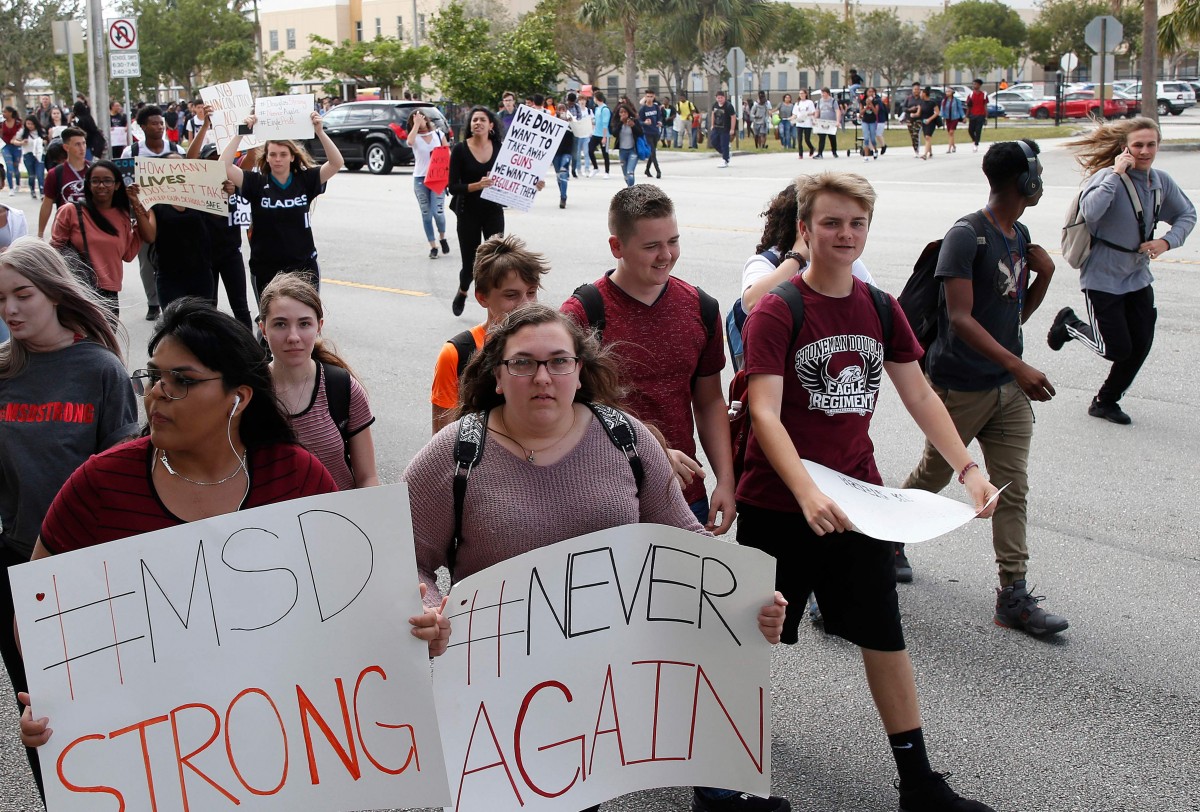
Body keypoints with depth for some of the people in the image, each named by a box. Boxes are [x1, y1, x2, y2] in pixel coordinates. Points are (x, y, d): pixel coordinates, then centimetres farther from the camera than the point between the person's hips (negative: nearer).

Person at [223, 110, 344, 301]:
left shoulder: (305, 180, -2)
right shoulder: (256, 183, -4)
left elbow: (337, 163, -12)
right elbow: (224, 166, -14)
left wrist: (320, 131, -21)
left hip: (304, 267, 1)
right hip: (265, 270, 0)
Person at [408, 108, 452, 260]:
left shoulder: (439, 134, 6)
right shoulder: (415, 137, 3)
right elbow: (410, 141, -22)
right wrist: (416, 125, -14)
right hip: (420, 179, 1)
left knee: (437, 211, -12)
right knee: (426, 214, 3)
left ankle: (442, 238, 16)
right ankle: (433, 247, 11)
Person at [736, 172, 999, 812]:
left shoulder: (881, 308, 4)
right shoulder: (776, 312, -14)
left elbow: (919, 395, 9)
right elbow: (765, 412, -23)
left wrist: (968, 467, -3)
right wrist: (808, 494, -36)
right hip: (779, 505, -5)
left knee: (884, 633, 10)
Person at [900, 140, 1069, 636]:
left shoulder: (1019, 235, 7)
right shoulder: (966, 236, -18)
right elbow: (960, 319, -25)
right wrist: (1019, 366, -31)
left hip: (1009, 388, 7)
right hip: (961, 386, -7)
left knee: (1013, 488, 3)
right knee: (932, 476, 11)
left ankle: (1014, 597, 6)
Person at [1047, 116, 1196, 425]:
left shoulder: (1161, 182, -1)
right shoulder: (1109, 176, -21)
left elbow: (1187, 214, 14)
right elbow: (1090, 212, -39)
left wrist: (1166, 241, -4)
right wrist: (1117, 173, -34)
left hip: (1138, 277, 7)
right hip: (1103, 278, -6)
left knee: (1140, 347, 8)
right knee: (1116, 349, -3)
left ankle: (1106, 401, 29)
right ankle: (1069, 325, 25)